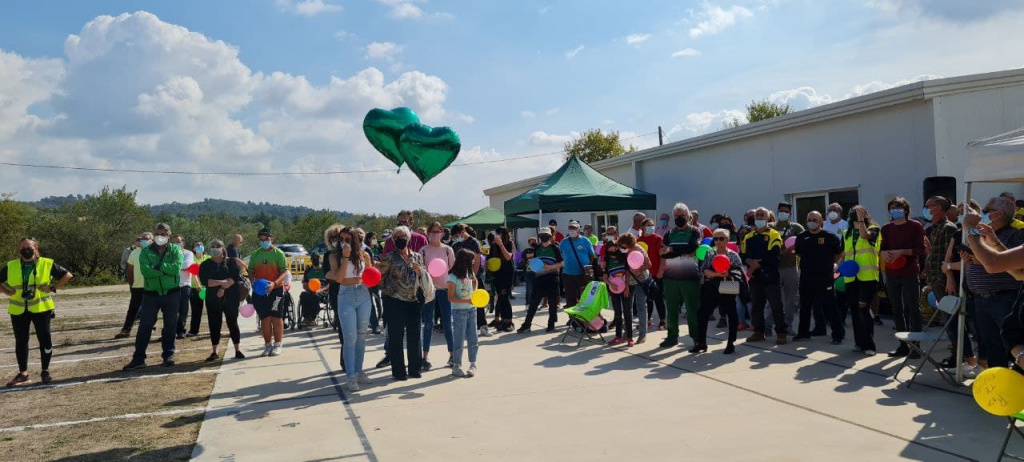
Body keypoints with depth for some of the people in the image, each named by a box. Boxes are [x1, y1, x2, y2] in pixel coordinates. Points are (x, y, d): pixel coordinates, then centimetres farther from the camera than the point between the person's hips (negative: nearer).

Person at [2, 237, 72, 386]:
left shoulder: (47, 264, 0)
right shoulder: (10, 267, 6)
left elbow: (67, 275, 4)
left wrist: (53, 287, -7)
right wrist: (6, 290, -3)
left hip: (41, 308, -2)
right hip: (18, 310, 2)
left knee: (44, 339, 0)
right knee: (21, 341, 7)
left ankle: (45, 371, 14)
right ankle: (23, 374, 16)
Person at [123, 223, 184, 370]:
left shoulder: (175, 251, 2)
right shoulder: (146, 252, 2)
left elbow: (176, 268, -17)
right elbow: (146, 271, -14)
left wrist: (157, 266, -16)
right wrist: (166, 269, -18)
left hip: (171, 294, 0)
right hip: (151, 294, 0)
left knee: (170, 325, 7)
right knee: (145, 325, 0)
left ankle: (168, 355, 17)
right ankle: (138, 358, 4)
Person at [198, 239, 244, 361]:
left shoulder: (231, 262, 5)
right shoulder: (205, 265, 7)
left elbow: (235, 277, -9)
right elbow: (205, 281, -8)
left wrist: (223, 288, -19)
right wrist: (221, 282, -20)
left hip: (230, 297, -1)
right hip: (213, 299, 2)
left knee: (232, 322, 0)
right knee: (214, 324, 2)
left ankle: (238, 350, 4)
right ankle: (215, 352, 9)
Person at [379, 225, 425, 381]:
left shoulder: (417, 257, 10)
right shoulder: (389, 257, -2)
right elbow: (381, 277, -1)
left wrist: (419, 271, -5)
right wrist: (386, 292, -4)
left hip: (414, 302, 4)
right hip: (394, 302, -4)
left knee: (415, 336, 7)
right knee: (396, 337, 1)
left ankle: (414, 368, 19)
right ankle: (398, 370, 11)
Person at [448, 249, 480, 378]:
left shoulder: (469, 273, 6)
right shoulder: (454, 277, -14)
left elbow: (474, 282, 27)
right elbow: (451, 297, -16)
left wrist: (474, 293, 8)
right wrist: (467, 301, -25)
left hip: (471, 310, 6)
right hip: (459, 311, -6)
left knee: (473, 339, 9)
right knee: (459, 340, 1)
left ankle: (473, 364, 20)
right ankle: (456, 367, 12)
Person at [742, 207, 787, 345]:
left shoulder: (774, 235, -1)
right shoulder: (748, 237, 15)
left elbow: (773, 254, -14)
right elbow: (742, 255, 9)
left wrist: (757, 264, -15)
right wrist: (750, 262, -12)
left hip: (770, 276, -5)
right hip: (754, 277, 5)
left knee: (776, 305, -3)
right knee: (757, 306, 11)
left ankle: (781, 333, 3)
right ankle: (759, 331, 19)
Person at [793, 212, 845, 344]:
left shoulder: (829, 237, -5)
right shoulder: (802, 237, 6)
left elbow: (839, 253, 4)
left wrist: (828, 263, 3)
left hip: (824, 278, -4)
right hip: (806, 277, 4)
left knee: (829, 307, -3)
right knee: (805, 306, 13)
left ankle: (838, 333, 6)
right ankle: (803, 332, 25)